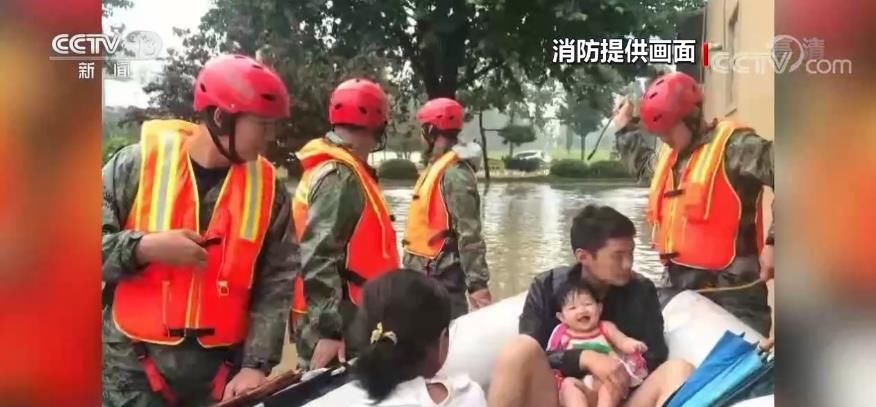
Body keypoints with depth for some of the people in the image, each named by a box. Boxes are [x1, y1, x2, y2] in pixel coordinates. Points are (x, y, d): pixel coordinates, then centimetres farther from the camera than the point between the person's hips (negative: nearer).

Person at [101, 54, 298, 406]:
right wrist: (143, 247, -19)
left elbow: (276, 284, -2)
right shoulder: (137, 164, -6)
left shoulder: (267, 187, -1)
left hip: (221, 369, 2)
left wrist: (256, 364, -9)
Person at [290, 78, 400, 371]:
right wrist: (328, 329, -25)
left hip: (333, 318, 10)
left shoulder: (336, 170, 13)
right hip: (337, 324, -10)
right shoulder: (340, 177, -18)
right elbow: (318, 258, -25)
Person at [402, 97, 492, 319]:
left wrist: (477, 283, -23)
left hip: (441, 277, -10)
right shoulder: (438, 167, 12)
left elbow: (469, 235, -22)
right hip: (427, 273, 10)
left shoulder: (455, 173, -17)